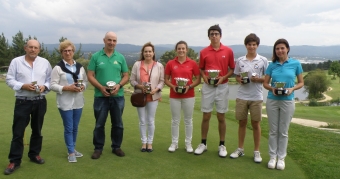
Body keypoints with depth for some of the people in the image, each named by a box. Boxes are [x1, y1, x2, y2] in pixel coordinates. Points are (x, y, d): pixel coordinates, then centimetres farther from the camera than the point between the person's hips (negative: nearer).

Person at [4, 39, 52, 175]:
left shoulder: (45, 62, 5)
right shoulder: (16, 61, -1)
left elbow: (50, 79, 7)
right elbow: (9, 80, -2)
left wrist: (44, 86, -13)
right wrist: (23, 86, -17)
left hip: (40, 102, 3)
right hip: (22, 102, -2)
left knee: (37, 130, 14)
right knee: (18, 132, 0)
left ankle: (34, 154, 30)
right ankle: (14, 161, 9)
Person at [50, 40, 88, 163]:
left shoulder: (80, 67, 8)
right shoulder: (58, 67, -6)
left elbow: (86, 81, 12)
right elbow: (53, 85, -10)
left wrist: (83, 86, -9)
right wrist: (67, 88, -21)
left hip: (78, 102, 5)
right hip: (65, 103, -4)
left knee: (75, 127, 14)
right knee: (68, 128, 2)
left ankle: (73, 148, 30)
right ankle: (71, 152, 14)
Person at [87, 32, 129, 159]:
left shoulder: (120, 57, 5)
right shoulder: (96, 56, 0)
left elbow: (126, 76, 7)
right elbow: (90, 76, -2)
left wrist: (119, 85, -12)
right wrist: (101, 87, -16)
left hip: (118, 96, 2)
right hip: (101, 96, -2)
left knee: (117, 123, 11)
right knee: (99, 124, 7)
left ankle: (116, 147, 26)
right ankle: (98, 148, 21)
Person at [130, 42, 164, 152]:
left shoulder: (159, 66, -1)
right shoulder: (137, 64, -1)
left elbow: (162, 81, 0)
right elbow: (132, 80, 0)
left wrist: (156, 89, -16)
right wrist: (140, 86, -17)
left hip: (153, 97, 0)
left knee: (151, 121, 8)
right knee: (142, 121, 9)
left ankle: (150, 142, 22)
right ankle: (144, 142, 23)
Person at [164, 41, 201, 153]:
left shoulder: (192, 63, -1)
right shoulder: (170, 63, 1)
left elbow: (198, 79, 2)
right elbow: (166, 79, 6)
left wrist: (189, 87, -14)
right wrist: (172, 86, -12)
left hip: (189, 96, 0)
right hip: (174, 96, 1)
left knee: (188, 120, 7)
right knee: (175, 120, 8)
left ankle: (188, 143, 19)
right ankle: (174, 143, 19)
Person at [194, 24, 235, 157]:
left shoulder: (228, 51, -1)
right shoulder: (203, 52, 2)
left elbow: (232, 69, 4)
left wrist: (223, 77, -13)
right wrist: (204, 77, -9)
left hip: (222, 87, -1)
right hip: (207, 87, 1)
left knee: (221, 117, 6)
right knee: (206, 116, 6)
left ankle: (222, 145, 18)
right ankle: (203, 143, 19)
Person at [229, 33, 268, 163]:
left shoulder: (263, 60, -1)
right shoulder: (240, 60, 5)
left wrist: (258, 79, -16)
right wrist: (240, 80, -10)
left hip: (256, 97, -2)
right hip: (241, 96, 2)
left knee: (255, 123, 6)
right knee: (242, 122, 11)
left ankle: (257, 151, 19)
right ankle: (240, 149, 24)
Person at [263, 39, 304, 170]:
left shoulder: (295, 64, -1)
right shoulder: (272, 65, 3)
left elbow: (301, 83, 4)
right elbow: (265, 83, 7)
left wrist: (292, 89, -16)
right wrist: (272, 88, -14)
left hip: (287, 101, -1)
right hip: (272, 100, 1)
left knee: (283, 131, 7)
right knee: (273, 130, 8)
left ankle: (281, 158, 20)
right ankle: (273, 157, 20)